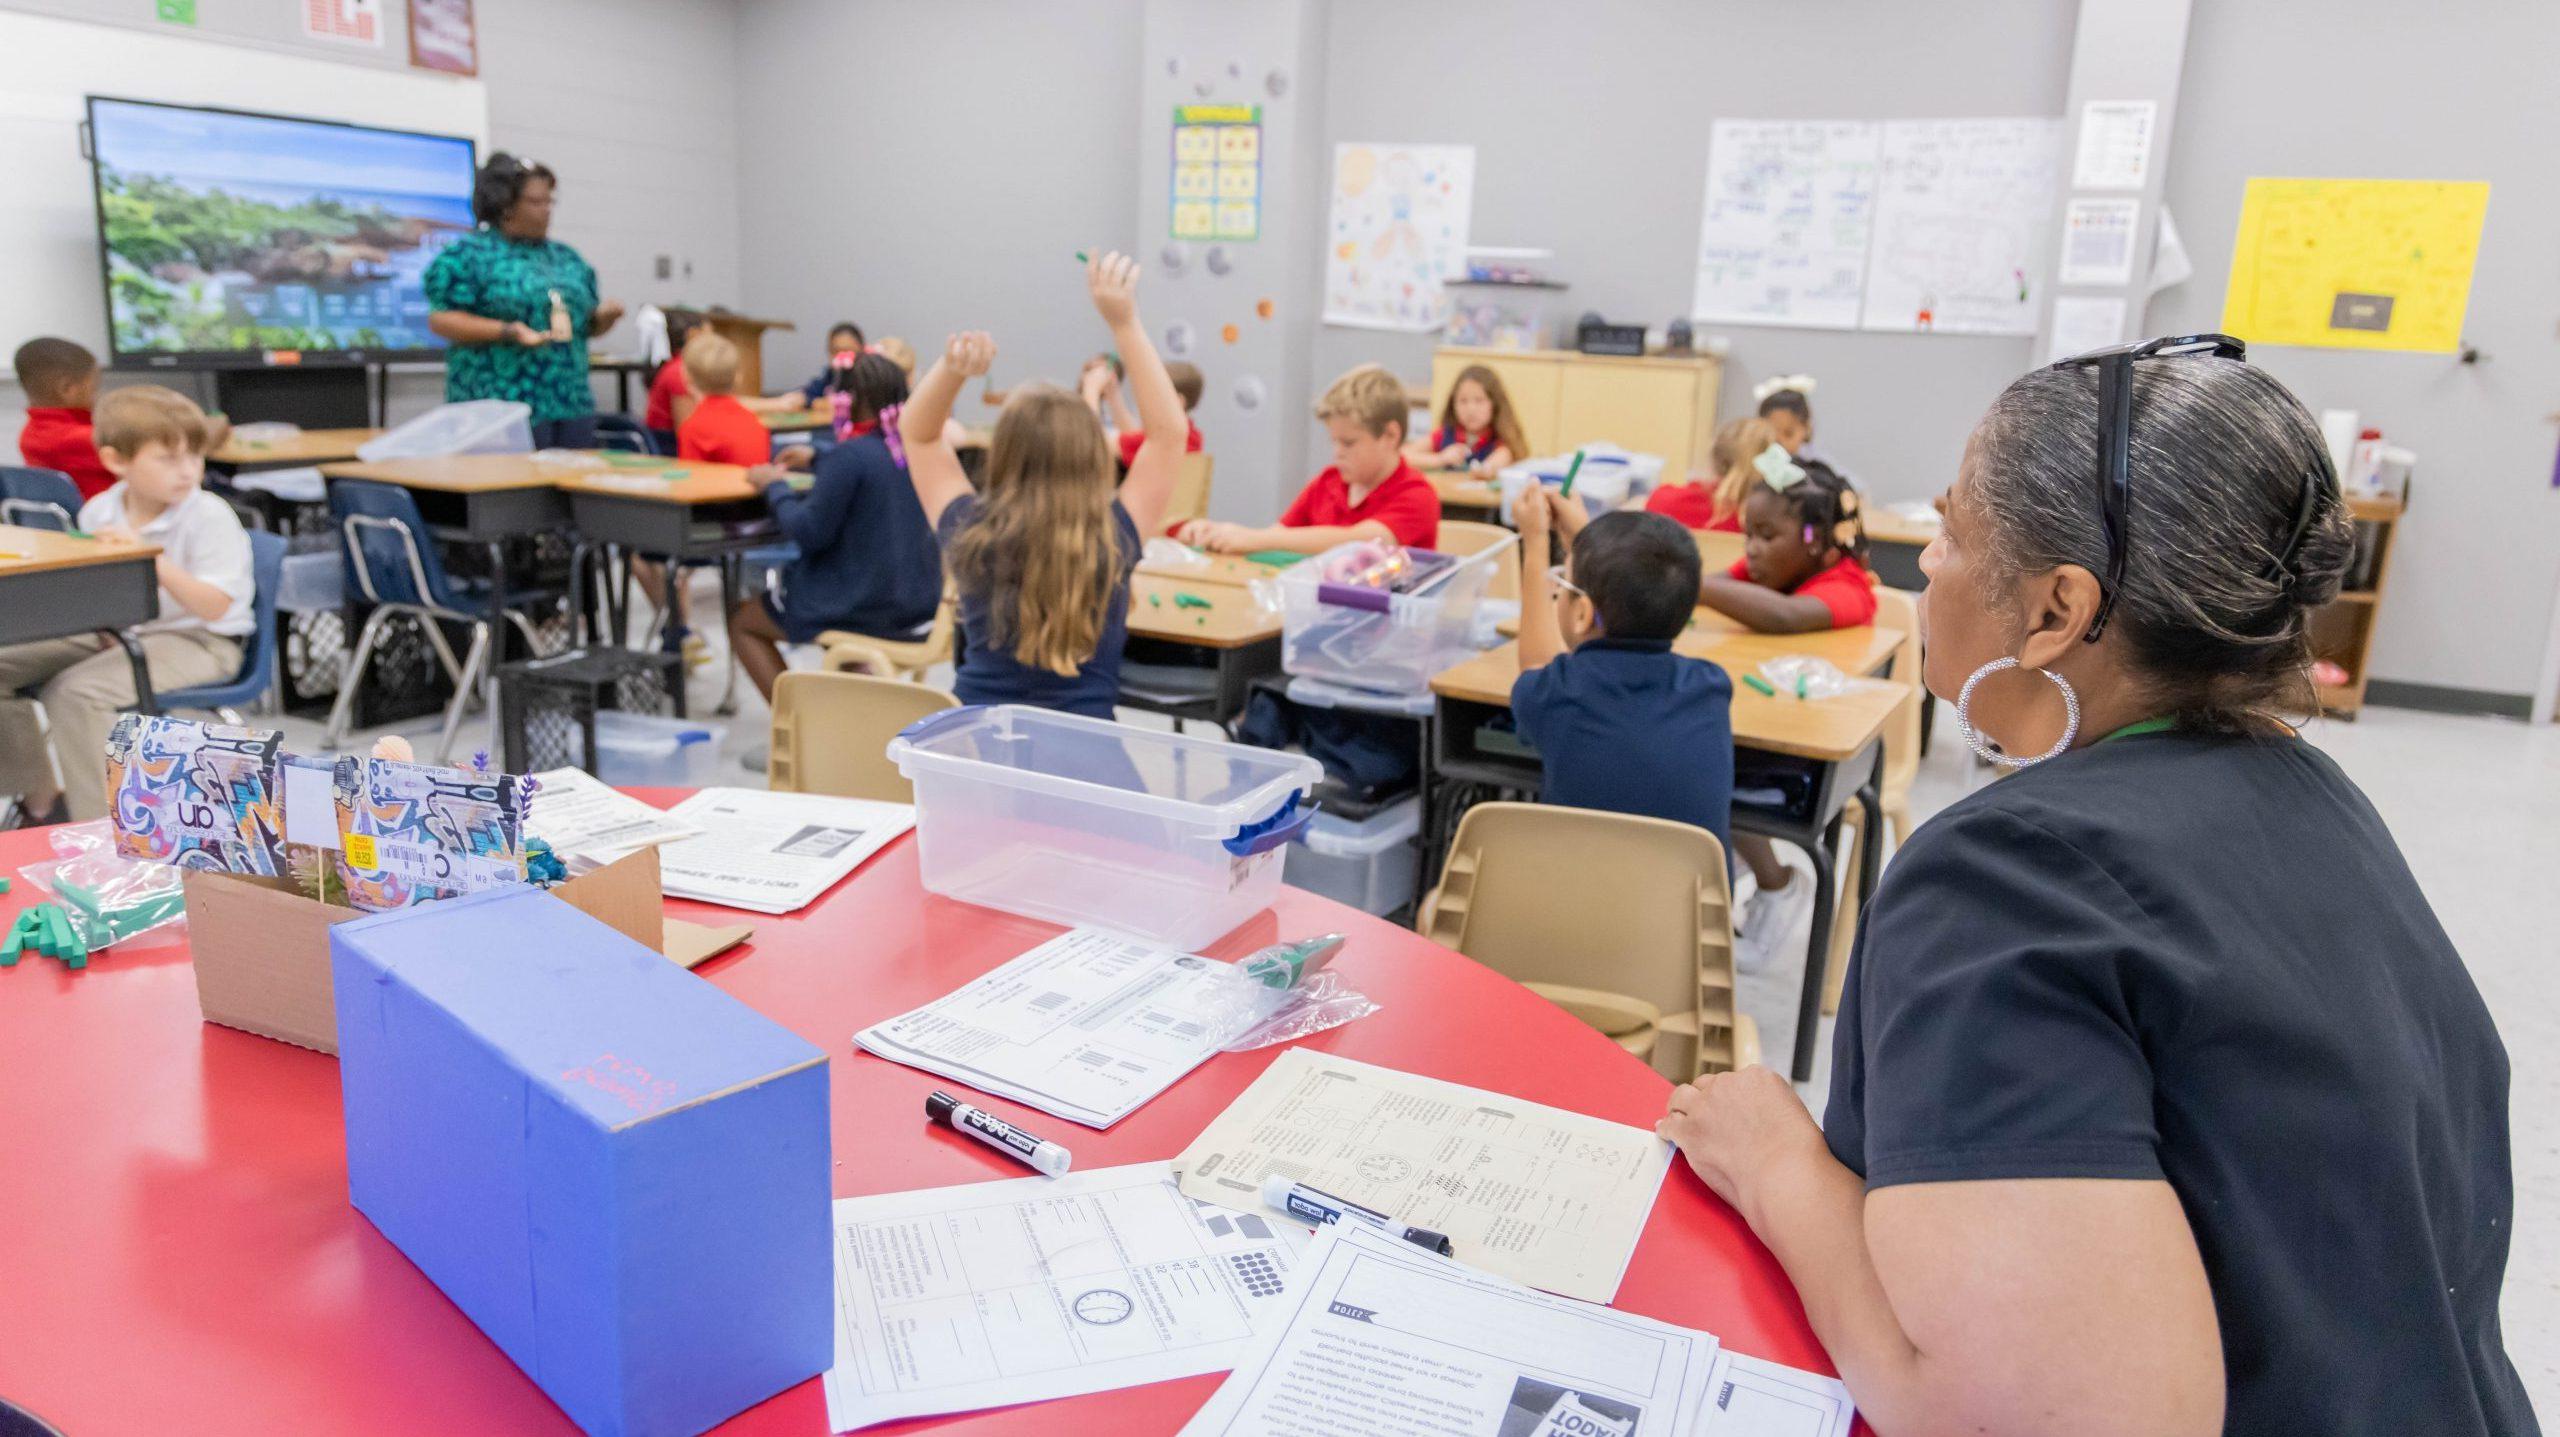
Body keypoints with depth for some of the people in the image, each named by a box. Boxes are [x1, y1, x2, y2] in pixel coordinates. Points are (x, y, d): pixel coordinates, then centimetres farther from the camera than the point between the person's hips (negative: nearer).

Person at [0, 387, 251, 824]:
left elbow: (214, 607, -24)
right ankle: (38, 800, 14)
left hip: (195, 641, -8)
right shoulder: (98, 512, 3)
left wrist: (151, 558, -33)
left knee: (75, 691, -29)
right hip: (115, 632, 8)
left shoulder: (211, 517, -16)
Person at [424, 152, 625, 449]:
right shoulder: (469, 254, 1)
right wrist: (507, 331, -17)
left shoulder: (567, 258, 18)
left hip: (572, 406, 6)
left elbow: (588, 324, 24)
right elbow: (440, 319, -5)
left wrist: (604, 316, 1)